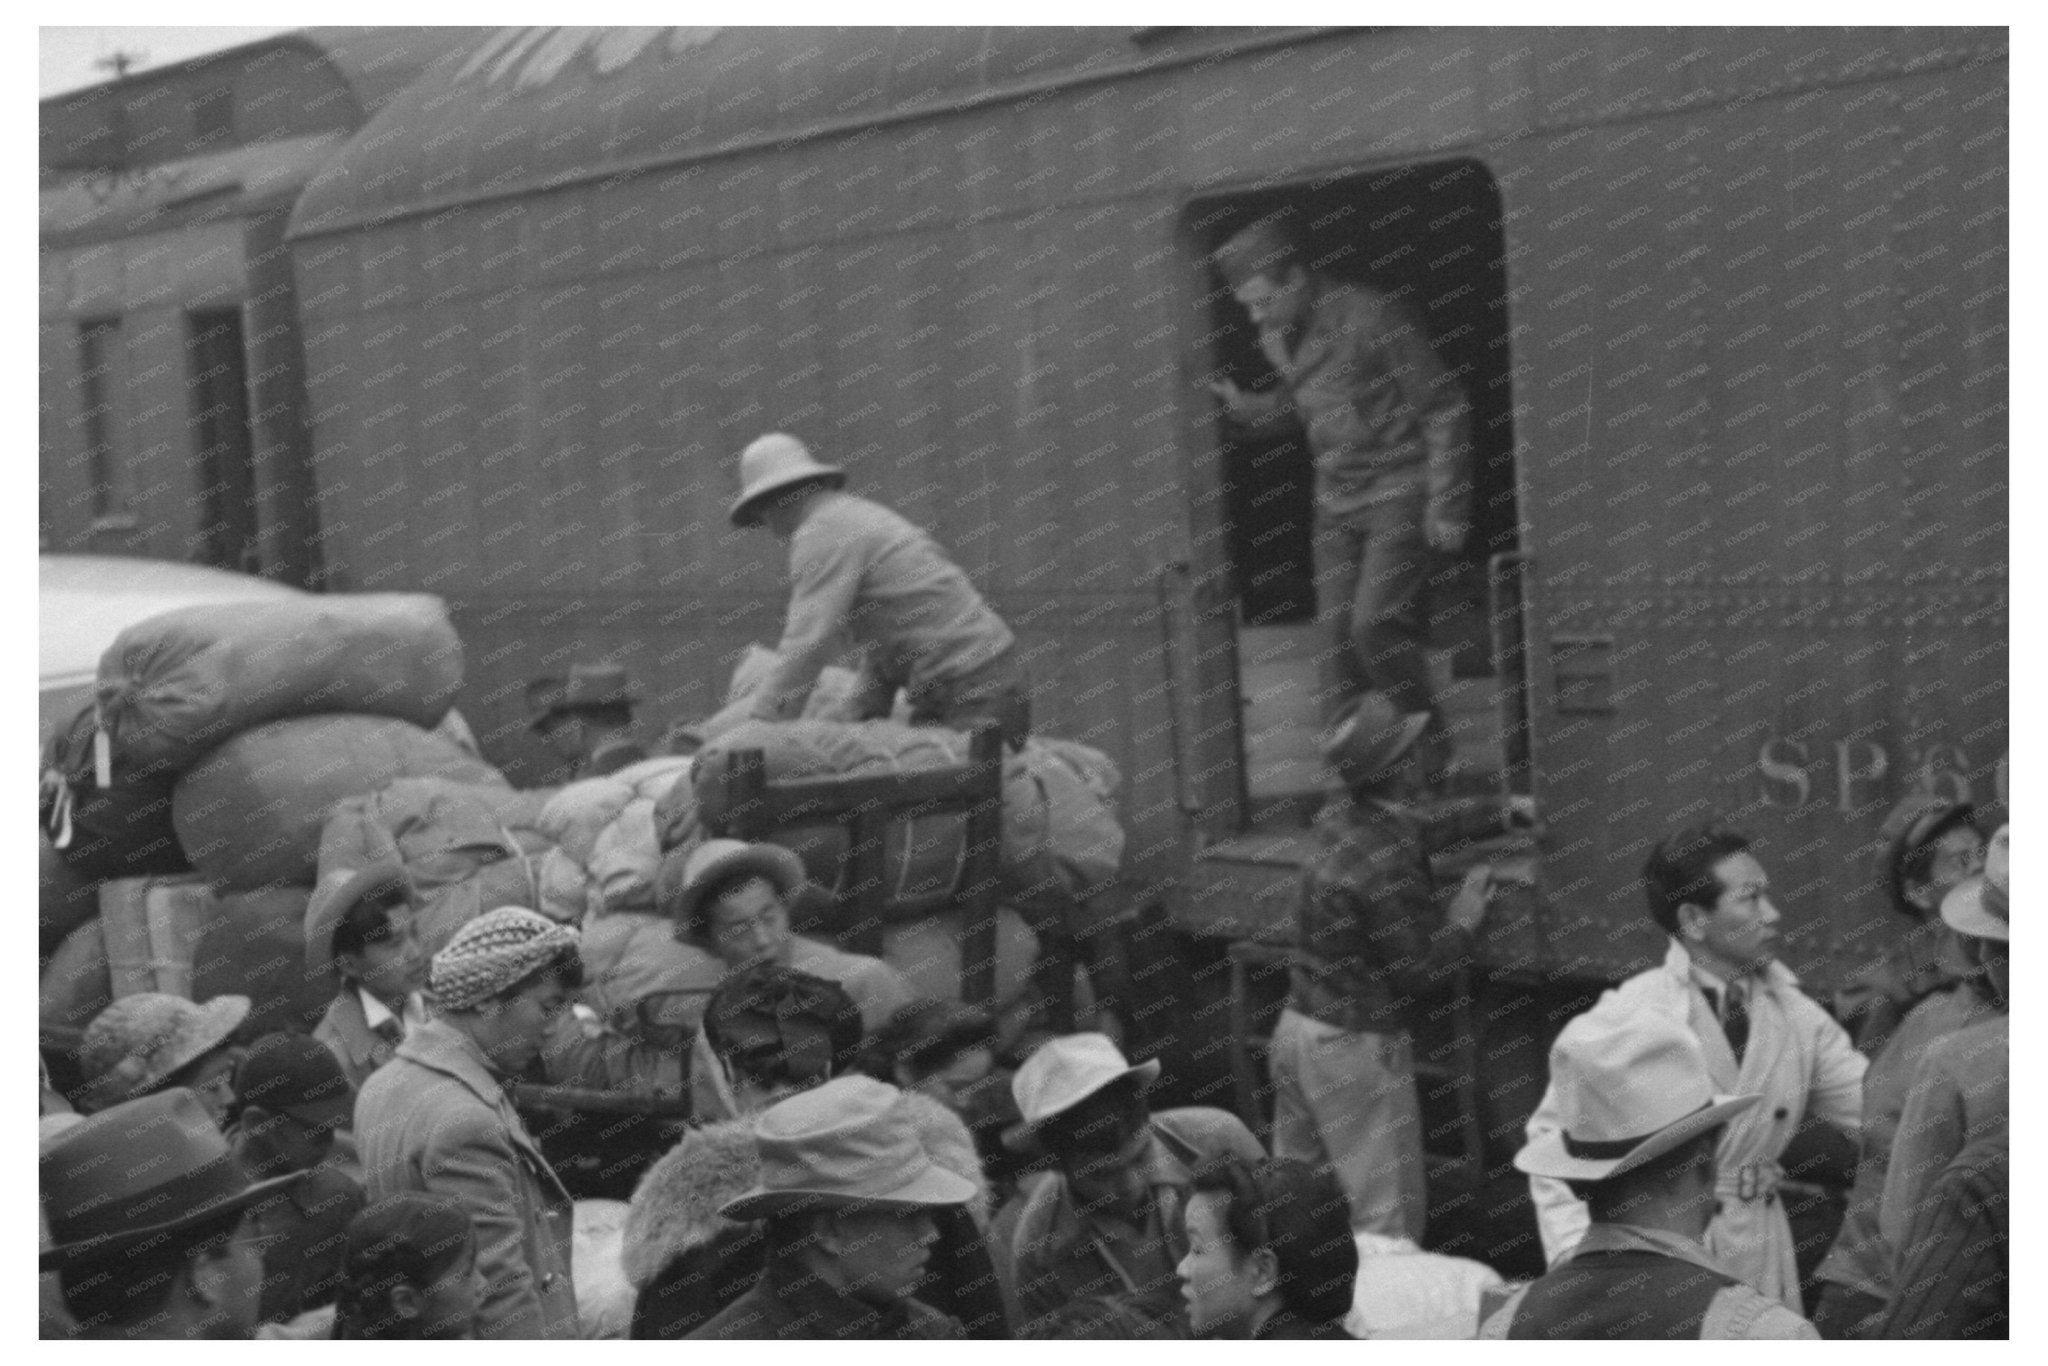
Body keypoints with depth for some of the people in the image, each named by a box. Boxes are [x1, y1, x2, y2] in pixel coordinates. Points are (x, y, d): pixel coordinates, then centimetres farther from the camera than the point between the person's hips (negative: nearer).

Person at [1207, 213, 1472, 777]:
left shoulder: (1371, 319, -18)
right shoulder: (1277, 340, 3)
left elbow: (1443, 408, -13)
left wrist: (1445, 507, -14)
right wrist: (1246, 407, -1)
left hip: (1400, 493, -7)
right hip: (1336, 499, 7)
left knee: (1374, 625, -16)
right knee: (1338, 634, 1)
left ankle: (1431, 744, 3)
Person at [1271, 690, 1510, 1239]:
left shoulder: (1342, 822, 4)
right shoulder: (1386, 863, -23)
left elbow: (1417, 837, 25)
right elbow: (1419, 972, -19)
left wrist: (1495, 815, 28)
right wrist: (1462, 919, -4)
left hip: (1301, 1025, 9)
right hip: (1356, 1048, -9)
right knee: (1388, 1218, -2)